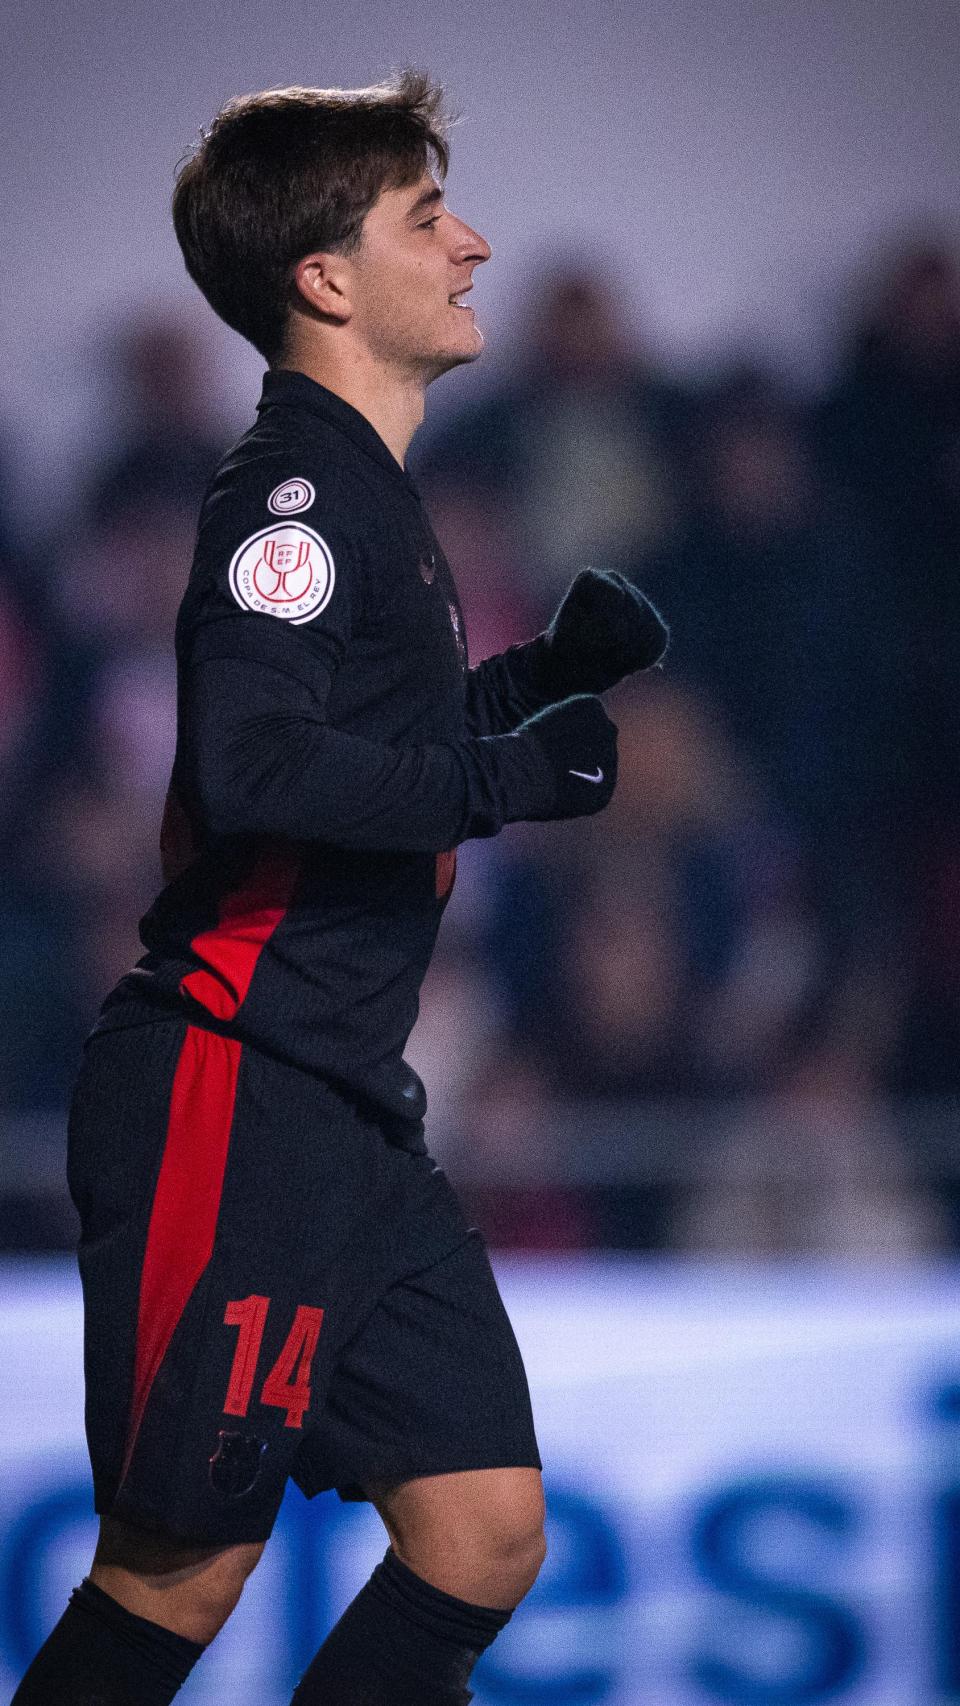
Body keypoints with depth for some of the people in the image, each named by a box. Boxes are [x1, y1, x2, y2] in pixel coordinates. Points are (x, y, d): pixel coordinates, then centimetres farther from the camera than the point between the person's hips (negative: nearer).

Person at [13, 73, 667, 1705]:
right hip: (226, 1096, -10)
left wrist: (543, 673, 17)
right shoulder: (295, 488, -11)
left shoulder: (371, 498, 19)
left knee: (487, 1530, 3)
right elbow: (251, 767, -25)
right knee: (182, 1571, -7)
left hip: (347, 1112, 10)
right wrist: (515, 776, -19)